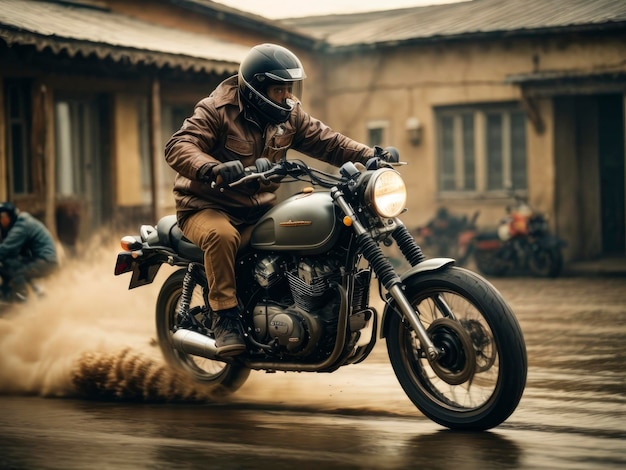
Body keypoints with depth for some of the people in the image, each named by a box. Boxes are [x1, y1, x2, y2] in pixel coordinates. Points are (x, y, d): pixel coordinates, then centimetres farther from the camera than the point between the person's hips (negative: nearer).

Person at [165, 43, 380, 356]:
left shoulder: (289, 115, 5)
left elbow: (326, 141, 8)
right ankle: (225, 319, -29)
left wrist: (369, 155, -10)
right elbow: (178, 147, -27)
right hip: (207, 207, -6)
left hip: (259, 207, 6)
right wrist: (213, 169, -47)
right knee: (222, 235, -39)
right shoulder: (217, 110, -15)